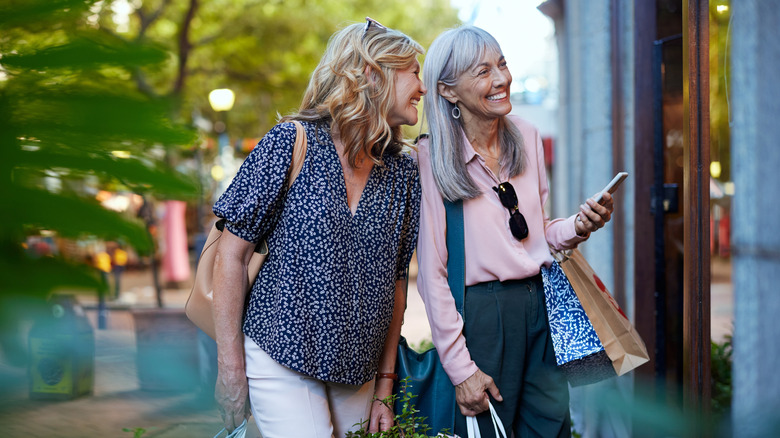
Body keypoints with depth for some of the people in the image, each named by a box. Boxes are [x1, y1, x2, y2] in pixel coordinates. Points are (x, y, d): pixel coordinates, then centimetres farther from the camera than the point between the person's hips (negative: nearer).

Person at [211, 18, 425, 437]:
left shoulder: (403, 174, 7)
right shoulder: (291, 142, -7)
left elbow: (395, 282, 10)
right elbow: (233, 253, -6)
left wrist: (384, 387, 8)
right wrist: (230, 366, -9)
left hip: (358, 371, 5)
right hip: (282, 359, -5)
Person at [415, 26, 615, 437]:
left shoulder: (526, 136, 6)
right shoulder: (432, 158, -11)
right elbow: (432, 273, -11)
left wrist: (577, 226, -5)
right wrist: (460, 367, -14)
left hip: (540, 300, 5)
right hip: (481, 309, -5)